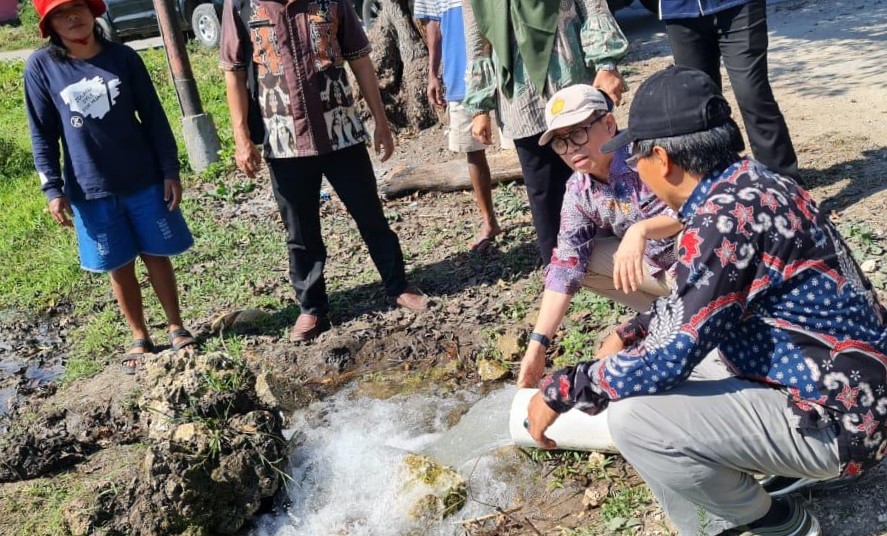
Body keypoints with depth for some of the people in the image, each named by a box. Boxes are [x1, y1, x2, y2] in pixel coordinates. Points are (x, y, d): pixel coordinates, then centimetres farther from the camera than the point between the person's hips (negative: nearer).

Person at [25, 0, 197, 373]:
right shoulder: (41, 67, -5)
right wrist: (53, 188, -5)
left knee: (156, 256, 10)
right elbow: (42, 134, -1)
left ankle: (177, 327, 26)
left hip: (144, 181, 0)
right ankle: (140, 339, 26)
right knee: (119, 267, 10)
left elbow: (153, 117, 1)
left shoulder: (124, 57, -4)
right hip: (90, 190, 0)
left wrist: (170, 170, -1)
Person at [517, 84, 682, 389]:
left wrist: (641, 229, -50)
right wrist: (538, 344, -16)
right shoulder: (578, 190, -6)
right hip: (656, 267, 7)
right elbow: (565, 266, -10)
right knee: (578, 257, -8)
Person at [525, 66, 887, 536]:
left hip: (835, 419, -10)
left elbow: (663, 361, -25)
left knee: (632, 417, -21)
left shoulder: (727, 216, -27)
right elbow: (693, 303, 20)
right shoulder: (745, 183, 3)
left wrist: (560, 389, -13)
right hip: (848, 387, 10)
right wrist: (632, 333, 21)